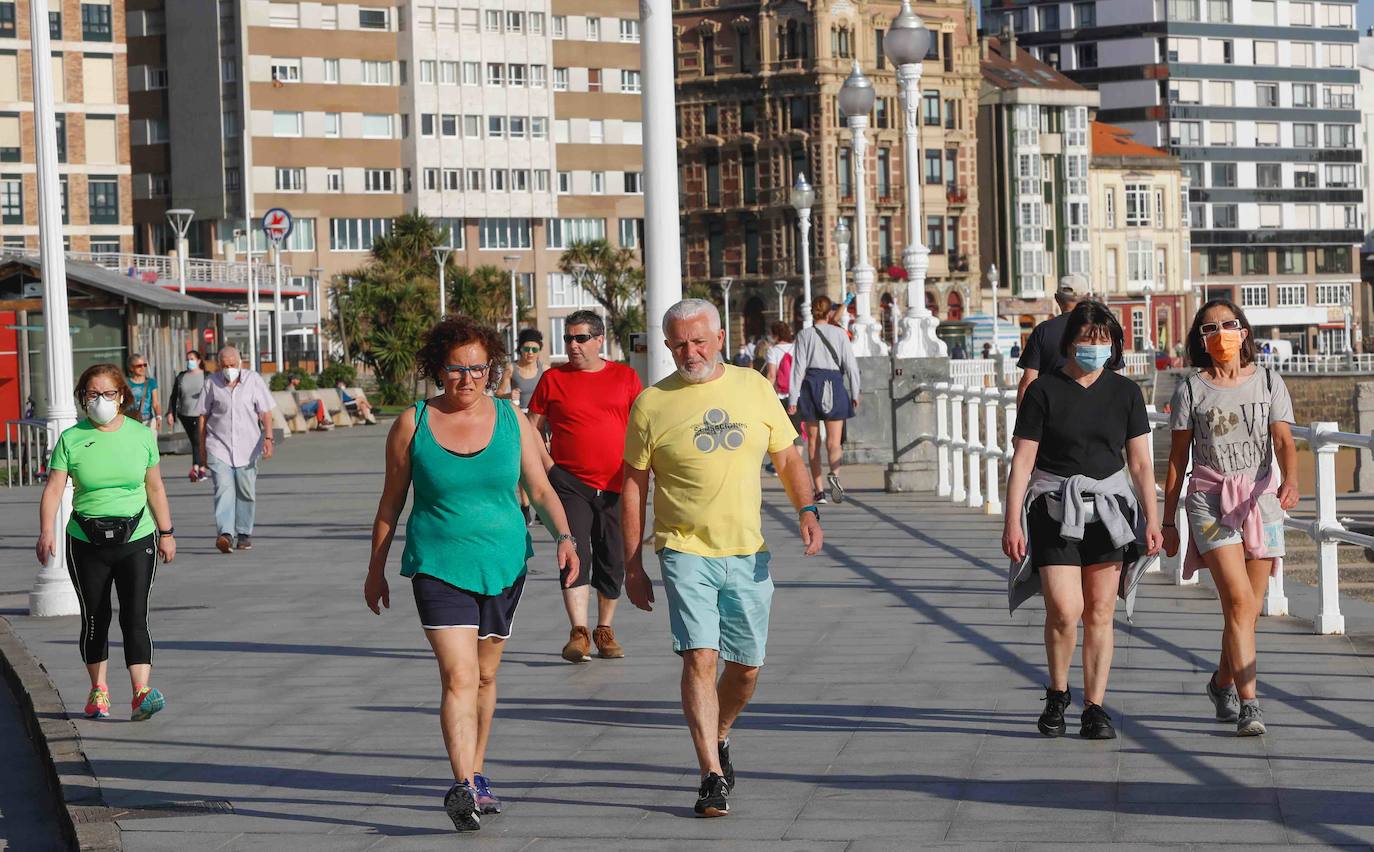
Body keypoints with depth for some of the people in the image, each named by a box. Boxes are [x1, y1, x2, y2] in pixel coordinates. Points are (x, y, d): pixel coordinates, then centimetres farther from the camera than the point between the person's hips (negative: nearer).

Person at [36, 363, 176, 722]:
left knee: (135, 616, -10)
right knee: (95, 619, 9)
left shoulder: (141, 435, 3)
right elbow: (53, 489, -6)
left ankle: (141, 693, -17)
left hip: (137, 540, 0)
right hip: (86, 543, 0)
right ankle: (98, 690, 26)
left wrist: (166, 533, 13)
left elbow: (155, 488, 12)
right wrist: (47, 532, -19)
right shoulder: (71, 439, -2)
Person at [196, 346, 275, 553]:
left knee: (246, 492, 6)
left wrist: (268, 438, -12)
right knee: (223, 488, -15)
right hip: (219, 446, -1)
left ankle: (244, 534, 19)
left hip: (247, 446, 1)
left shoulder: (253, 380, 1)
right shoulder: (212, 382, 3)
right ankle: (225, 534, -26)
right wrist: (202, 445, 10)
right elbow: (203, 415, 10)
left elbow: (265, 412, 0)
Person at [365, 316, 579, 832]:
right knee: (459, 678, -16)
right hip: (439, 567, -3)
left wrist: (564, 537, -13)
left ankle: (475, 776, 30)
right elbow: (391, 502, 6)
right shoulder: (412, 424, -2)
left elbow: (540, 489, 4)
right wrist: (376, 569, 10)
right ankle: (463, 788, -23)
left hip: (503, 565, 3)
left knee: (485, 676, 14)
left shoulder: (512, 421, 2)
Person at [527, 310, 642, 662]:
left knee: (612, 560, 9)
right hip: (570, 483, -2)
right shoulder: (553, 379, 5)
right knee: (576, 553, -15)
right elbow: (532, 428, 9)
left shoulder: (625, 377, 7)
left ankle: (605, 630, 24)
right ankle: (579, 633, -19)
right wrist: (547, 465, -3)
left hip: (615, 486, 2)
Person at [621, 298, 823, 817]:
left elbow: (787, 458, 13)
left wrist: (806, 510, -5)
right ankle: (713, 776, -13)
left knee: (747, 665, 10)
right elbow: (633, 485, 3)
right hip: (685, 550, -3)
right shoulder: (652, 404, -3)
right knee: (700, 657, -16)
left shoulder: (754, 387, 6)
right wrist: (632, 565, 2)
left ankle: (719, 736, 38)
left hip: (748, 552, 3)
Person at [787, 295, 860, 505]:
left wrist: (793, 398, -3)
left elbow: (798, 367, -3)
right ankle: (834, 474, -33)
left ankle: (818, 490, 10)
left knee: (813, 441, 10)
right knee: (834, 441, -2)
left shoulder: (804, 335, 1)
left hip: (811, 384, 0)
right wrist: (854, 393, 8)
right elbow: (850, 364, 1)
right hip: (834, 384, 0)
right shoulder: (839, 333, 3)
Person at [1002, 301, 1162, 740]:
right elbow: (1022, 461, -4)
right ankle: (1057, 694, 10)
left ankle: (1094, 707, 11)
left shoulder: (1125, 392, 7)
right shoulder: (1044, 391, -3)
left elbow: (1141, 462, 9)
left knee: (1100, 613, 3)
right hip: (1055, 509, -3)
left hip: (1108, 510, 3)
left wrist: (1151, 518, 2)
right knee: (1064, 609, -13)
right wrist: (1012, 522, -9)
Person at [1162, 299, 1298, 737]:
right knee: (1239, 599, -18)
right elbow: (1178, 457, 8)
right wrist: (1167, 520, 8)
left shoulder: (1268, 382, 6)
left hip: (1259, 497, 2)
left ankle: (1223, 681, 34)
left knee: (1249, 607, 7)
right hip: (1210, 499, -2)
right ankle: (1248, 702, -19)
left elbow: (1284, 441, -4)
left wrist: (1290, 480, -26)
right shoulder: (1191, 389, 4)